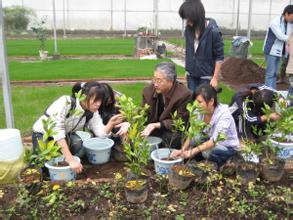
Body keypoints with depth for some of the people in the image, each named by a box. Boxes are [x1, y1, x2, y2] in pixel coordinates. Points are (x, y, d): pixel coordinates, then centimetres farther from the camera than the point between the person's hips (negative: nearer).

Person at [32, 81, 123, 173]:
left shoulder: (92, 112, -14)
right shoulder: (65, 102, -34)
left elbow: (101, 133, -18)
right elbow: (57, 131, -40)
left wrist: (111, 123, -40)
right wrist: (70, 160, -44)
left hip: (62, 137, 5)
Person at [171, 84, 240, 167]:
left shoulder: (224, 114, -29)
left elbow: (214, 141, -35)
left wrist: (192, 152, -43)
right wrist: (182, 150, -30)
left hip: (229, 148, -5)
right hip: (210, 142, 5)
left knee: (208, 151, -34)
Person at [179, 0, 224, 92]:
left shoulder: (213, 31, -18)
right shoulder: (189, 29, -3)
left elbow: (219, 57, -12)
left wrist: (215, 78, -11)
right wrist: (187, 70, 11)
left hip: (206, 76, -5)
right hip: (191, 75, 5)